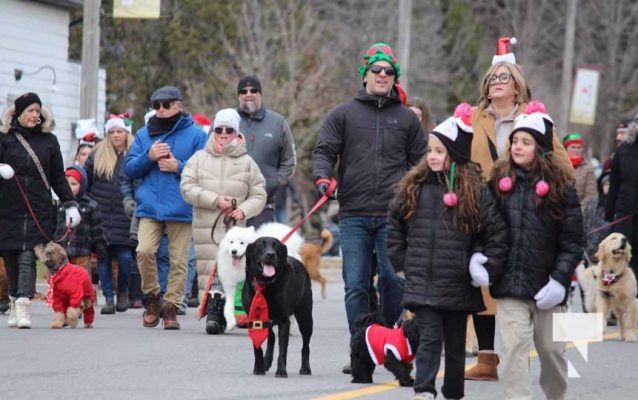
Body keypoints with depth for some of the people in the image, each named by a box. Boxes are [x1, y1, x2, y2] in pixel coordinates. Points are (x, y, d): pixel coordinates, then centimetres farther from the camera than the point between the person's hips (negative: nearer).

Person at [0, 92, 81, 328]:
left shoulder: (48, 140, 11)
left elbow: (58, 177, 16)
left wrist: (70, 204, 11)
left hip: (39, 211, 0)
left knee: (28, 258, -11)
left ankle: (23, 308, -19)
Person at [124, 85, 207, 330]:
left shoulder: (195, 134, 2)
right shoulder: (144, 134, 12)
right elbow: (130, 169, 10)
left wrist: (179, 167, -14)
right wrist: (148, 156, -7)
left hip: (181, 207, -2)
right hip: (150, 207, 2)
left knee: (179, 260, 0)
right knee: (144, 250, -14)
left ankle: (171, 307, 10)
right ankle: (152, 298, 5)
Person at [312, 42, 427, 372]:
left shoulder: (407, 118, 15)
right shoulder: (343, 115, 12)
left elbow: (420, 161, 17)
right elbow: (324, 150, 7)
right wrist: (322, 177, -12)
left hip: (393, 215, 0)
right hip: (353, 215, 0)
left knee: (393, 280, -5)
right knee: (355, 285, -2)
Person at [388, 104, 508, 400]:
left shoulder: (474, 191, -5)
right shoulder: (414, 187, 4)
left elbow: (497, 232, -5)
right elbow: (394, 224, 15)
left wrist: (487, 270, -6)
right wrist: (401, 262, 9)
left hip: (458, 286, -1)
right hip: (422, 283, 1)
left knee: (456, 345, 11)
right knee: (429, 339, -8)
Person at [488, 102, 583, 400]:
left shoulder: (560, 186, -4)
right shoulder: (499, 182, 3)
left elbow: (573, 241, -5)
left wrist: (560, 280, -13)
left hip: (547, 287, -1)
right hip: (509, 285, 1)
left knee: (552, 349, 13)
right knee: (514, 347, -10)